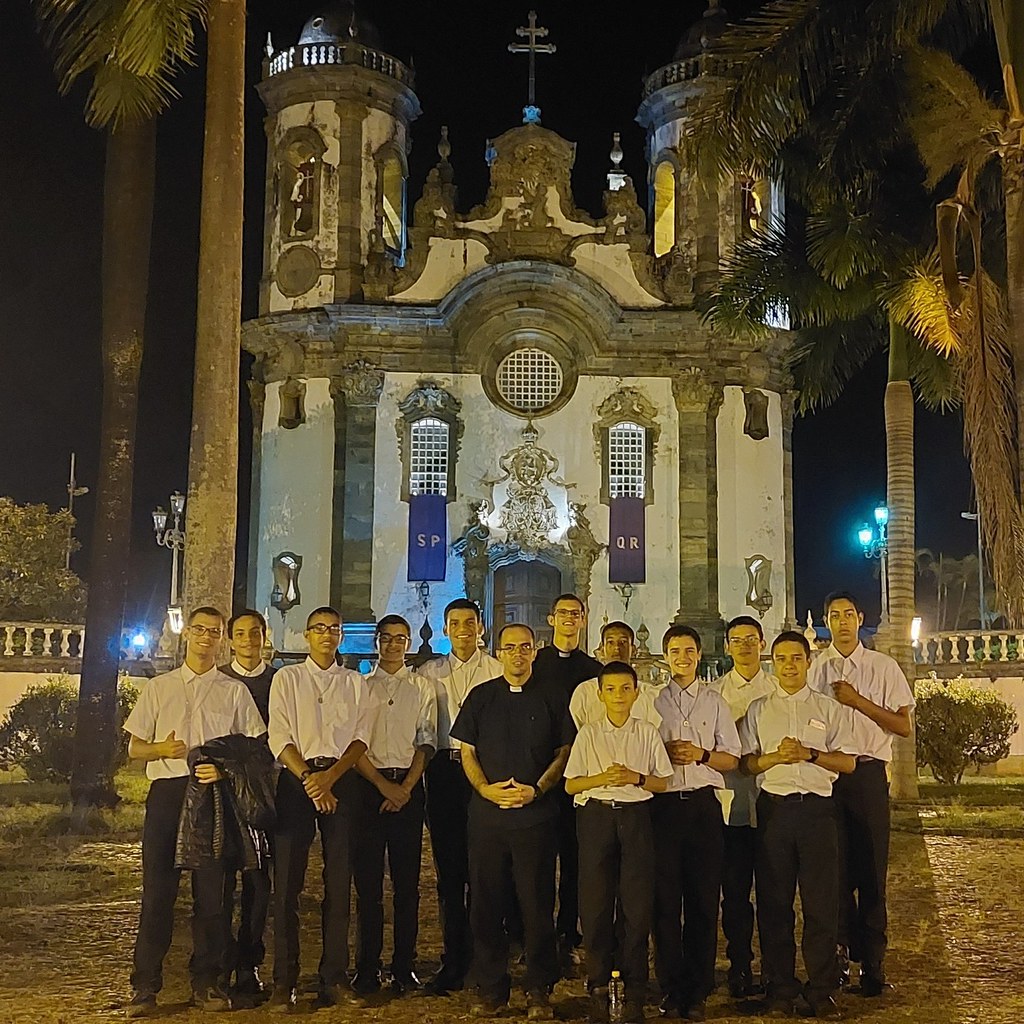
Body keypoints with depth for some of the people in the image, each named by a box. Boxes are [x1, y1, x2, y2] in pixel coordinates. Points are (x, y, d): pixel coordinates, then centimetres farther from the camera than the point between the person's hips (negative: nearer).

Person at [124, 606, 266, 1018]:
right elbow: (134, 748, 12)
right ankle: (145, 985, 4)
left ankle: (205, 982, 11)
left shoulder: (234, 691, 11)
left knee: (211, 891, 2)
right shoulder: (158, 687, 14)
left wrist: (225, 767, -11)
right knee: (157, 888, -2)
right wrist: (162, 749, -10)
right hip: (167, 790, 0)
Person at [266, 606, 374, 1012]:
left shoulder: (354, 683, 13)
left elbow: (361, 737, 3)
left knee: (338, 883, 2)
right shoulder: (287, 678, 7)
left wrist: (330, 777, -11)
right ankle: (284, 981, 3)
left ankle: (335, 977, 8)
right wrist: (309, 780, -12)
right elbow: (279, 738, -1)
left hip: (341, 781, 2)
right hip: (296, 781, -2)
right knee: (287, 883, -3)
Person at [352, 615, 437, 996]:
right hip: (367, 785, 0)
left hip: (409, 786, 0)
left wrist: (405, 788, -9)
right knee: (367, 880, 1)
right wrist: (383, 784, -9)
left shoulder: (422, 688, 10)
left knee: (407, 881, 2)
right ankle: (367, 968, 8)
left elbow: (426, 743, 3)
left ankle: (404, 968, 8)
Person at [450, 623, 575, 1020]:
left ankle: (538, 990, 11)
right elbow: (467, 751, 9)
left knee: (537, 901, 1)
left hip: (536, 812, -1)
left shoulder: (552, 697, 6)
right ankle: (490, 987, 15)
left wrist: (536, 789, -8)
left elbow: (565, 751, 6)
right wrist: (485, 788, -7)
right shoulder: (481, 696, 9)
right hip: (487, 812, 2)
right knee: (486, 901, 5)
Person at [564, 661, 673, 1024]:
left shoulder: (648, 733, 6)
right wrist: (602, 778, -12)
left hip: (635, 816, 0)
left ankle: (634, 990, 11)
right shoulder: (588, 734, 5)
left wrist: (637, 778, -10)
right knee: (595, 901, 1)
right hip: (596, 815, 0)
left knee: (637, 902, -1)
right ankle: (598, 987, 13)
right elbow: (571, 785, 4)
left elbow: (663, 783, 8)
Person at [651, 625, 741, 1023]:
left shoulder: (715, 702, 11)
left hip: (704, 804, 1)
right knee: (666, 897, 1)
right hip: (664, 805, 0)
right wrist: (665, 752, -10)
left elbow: (732, 759, 8)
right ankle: (671, 990, 11)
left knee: (704, 897, 2)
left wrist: (701, 754, -9)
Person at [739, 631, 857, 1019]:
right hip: (774, 808, 1)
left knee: (822, 902, 0)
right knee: (774, 902, 4)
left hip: (817, 808, 0)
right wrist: (774, 757, -11)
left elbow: (847, 763, 4)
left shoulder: (829, 708, 10)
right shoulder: (758, 710, 11)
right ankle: (781, 990, 14)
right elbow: (745, 763, 7)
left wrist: (809, 753, -11)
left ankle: (822, 990, 10)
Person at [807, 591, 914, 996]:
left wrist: (858, 701, -9)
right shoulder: (814, 669, 7)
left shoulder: (883, 667, 4)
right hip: (826, 774, 1)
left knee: (871, 869, 2)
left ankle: (873, 962, 11)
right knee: (836, 868, 6)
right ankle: (842, 949, 18)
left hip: (869, 775, -1)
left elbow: (903, 726, 0)